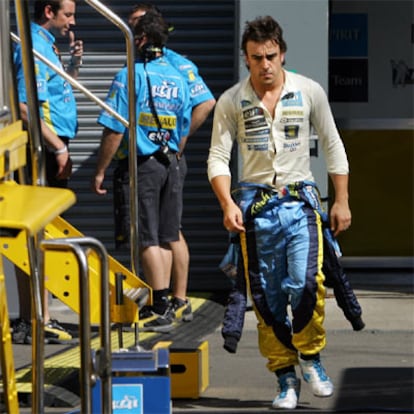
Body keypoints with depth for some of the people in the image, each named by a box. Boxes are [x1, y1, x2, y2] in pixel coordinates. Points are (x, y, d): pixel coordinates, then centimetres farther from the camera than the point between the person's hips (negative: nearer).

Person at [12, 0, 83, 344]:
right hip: (42, 151, -10)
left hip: (52, 149, 10)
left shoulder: (46, 45, 17)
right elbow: (26, 107, -21)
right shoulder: (33, 49, -13)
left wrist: (75, 62, 13)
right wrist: (59, 147, -20)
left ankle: (34, 318, 19)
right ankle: (35, 320, -6)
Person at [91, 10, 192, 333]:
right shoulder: (178, 78, 9)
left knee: (148, 240, -6)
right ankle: (160, 303, 18)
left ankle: (163, 309, -10)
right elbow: (184, 131, 14)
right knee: (165, 237, 12)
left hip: (141, 164, -6)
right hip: (169, 163, 6)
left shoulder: (130, 76, -11)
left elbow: (114, 130, -14)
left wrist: (100, 171, -7)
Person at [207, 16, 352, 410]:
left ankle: (310, 356, 5)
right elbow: (218, 157, -1)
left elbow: (333, 146, 9)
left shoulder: (309, 92, 0)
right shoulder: (231, 101, -1)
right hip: (255, 204, 1)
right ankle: (285, 377, 12)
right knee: (267, 298, 2)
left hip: (299, 200, -1)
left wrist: (341, 201, 6)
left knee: (306, 285, -19)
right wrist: (227, 204, -16)